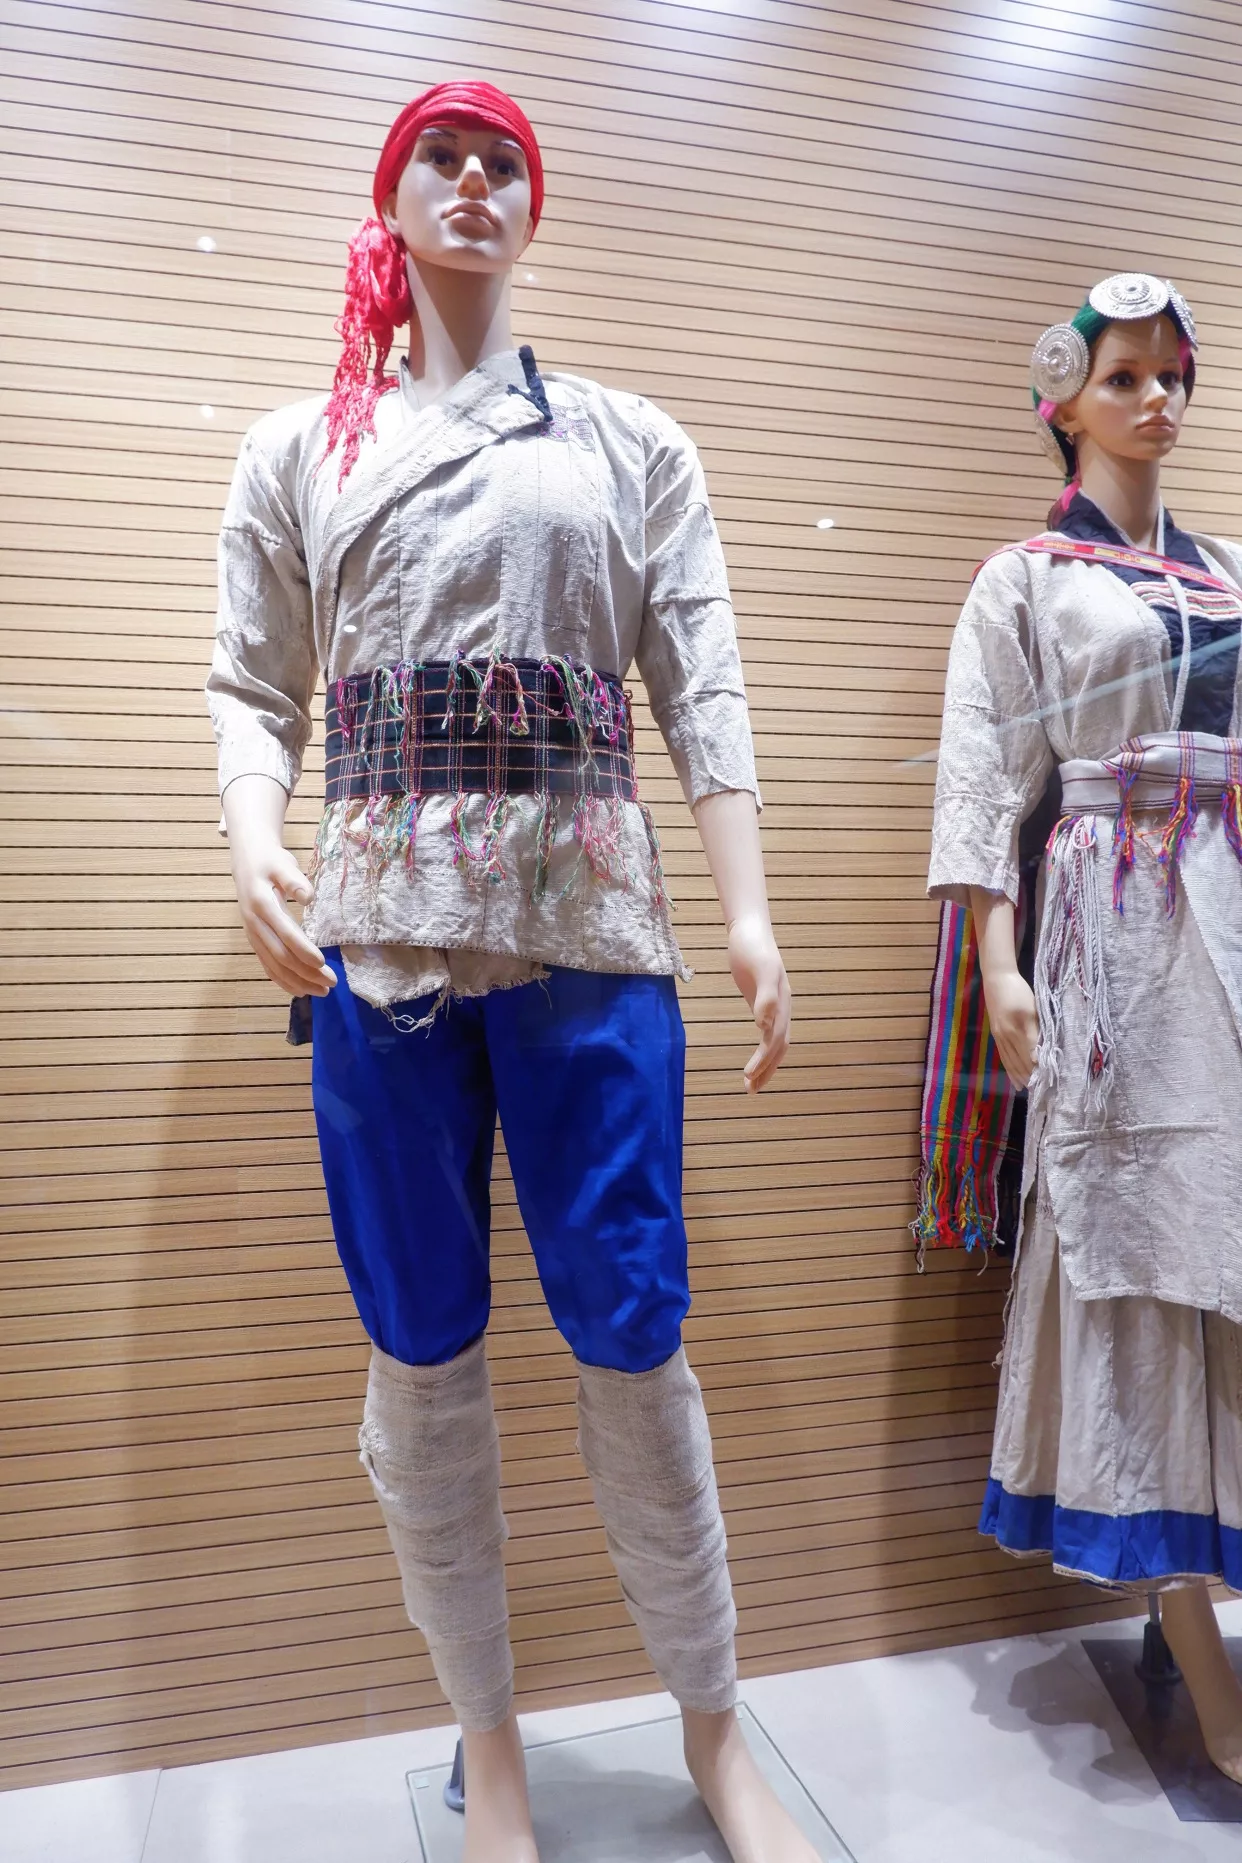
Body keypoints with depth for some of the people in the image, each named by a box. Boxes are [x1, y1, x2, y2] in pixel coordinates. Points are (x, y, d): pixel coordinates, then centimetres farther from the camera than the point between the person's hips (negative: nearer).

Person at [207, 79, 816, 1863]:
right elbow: (254, 689, 9)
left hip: (591, 924, 0)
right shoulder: (300, 448, 17)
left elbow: (702, 683, 6)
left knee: (632, 1333, 1)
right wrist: (253, 845, -12)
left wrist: (751, 909, -5)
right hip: (380, 927, 1)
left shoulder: (630, 440, 15)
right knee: (423, 1352, 6)